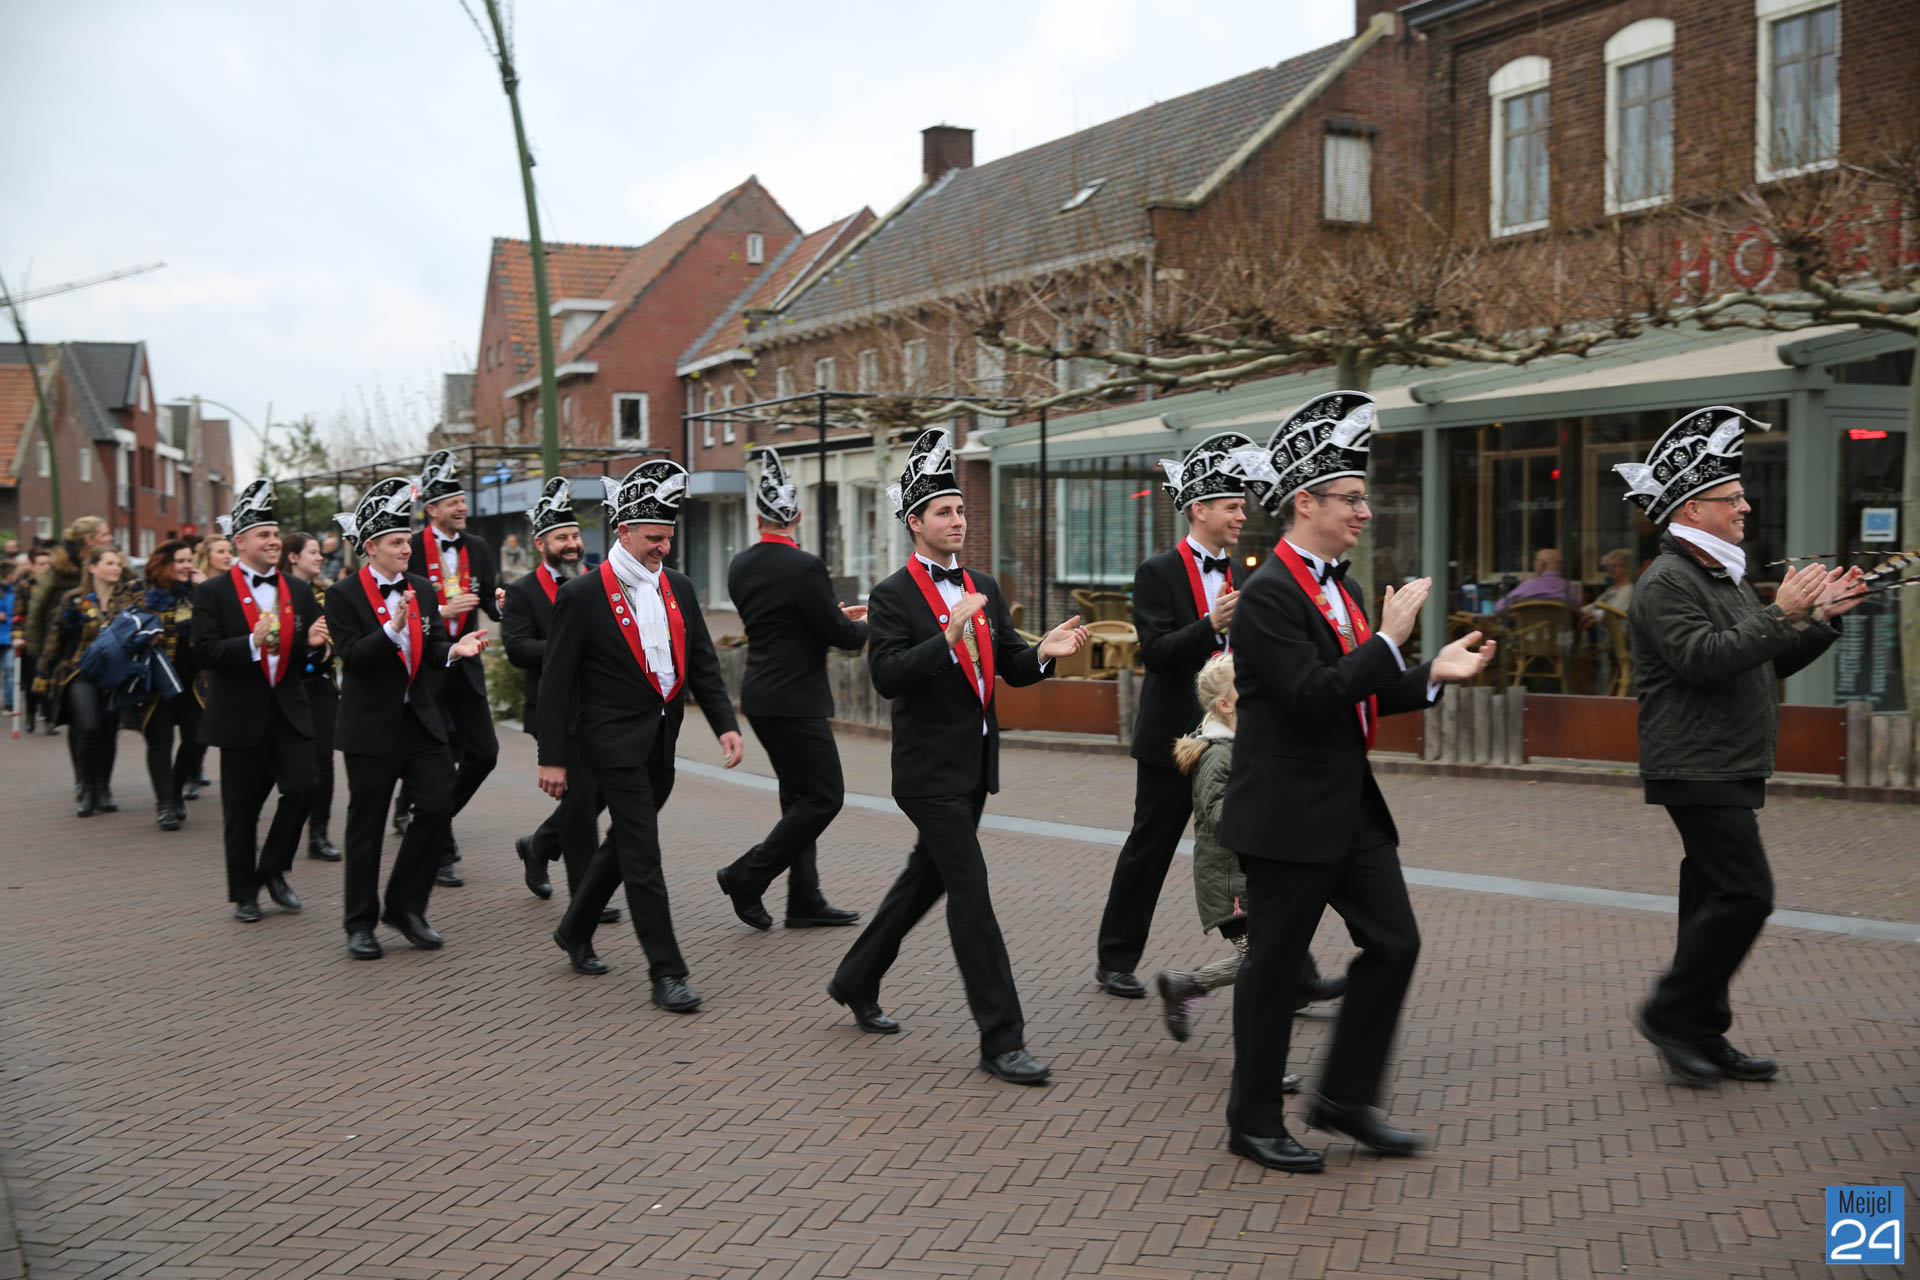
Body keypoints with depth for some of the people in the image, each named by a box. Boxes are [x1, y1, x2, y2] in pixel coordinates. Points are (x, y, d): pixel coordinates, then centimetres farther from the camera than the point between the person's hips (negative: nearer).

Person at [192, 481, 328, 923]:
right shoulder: (212, 593, -4)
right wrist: (253, 642, -26)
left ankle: (273, 870, 14)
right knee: (242, 809, 4)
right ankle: (244, 893, 18)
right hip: (241, 715, -3)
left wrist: (312, 641, -9)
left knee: (301, 788, -8)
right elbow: (203, 653, -12)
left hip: (290, 711, 3)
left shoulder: (299, 590, 10)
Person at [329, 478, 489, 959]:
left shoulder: (423, 590, 9)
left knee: (438, 805, -4)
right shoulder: (344, 596, -7)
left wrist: (455, 649, -15)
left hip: (421, 718, 5)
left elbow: (431, 649, 7)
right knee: (366, 826, 4)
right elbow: (353, 657, -17)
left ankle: (406, 906, 12)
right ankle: (361, 923, 16)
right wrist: (392, 629, -31)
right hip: (372, 725, -4)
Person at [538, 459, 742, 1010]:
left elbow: (703, 663, 9)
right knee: (642, 855, -6)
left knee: (625, 842, 18)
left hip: (661, 744, 7)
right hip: (615, 743, -7)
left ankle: (575, 930, 38)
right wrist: (552, 757, -11)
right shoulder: (582, 596, -11)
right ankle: (666, 972, -1)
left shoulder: (678, 587, 6)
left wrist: (725, 724, -4)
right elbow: (556, 681, -10)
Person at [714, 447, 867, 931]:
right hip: (796, 699, -9)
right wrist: (867, 627, 8)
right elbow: (837, 633, -14)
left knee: (799, 796, 14)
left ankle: (805, 900, 17)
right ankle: (747, 875, -1)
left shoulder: (741, 566, 7)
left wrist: (836, 614, 22)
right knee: (825, 795, -1)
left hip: (762, 696, 9)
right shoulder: (805, 567, -18)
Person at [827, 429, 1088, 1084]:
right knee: (972, 893, -9)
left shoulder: (984, 589, 12)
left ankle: (856, 982, 37)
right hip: (929, 770, -8)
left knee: (926, 879, 18)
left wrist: (1043, 651, -11)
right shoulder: (893, 596, -9)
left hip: (975, 766, 8)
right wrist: (947, 637, -31)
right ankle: (1001, 1039, -4)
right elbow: (887, 677, -21)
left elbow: (1011, 667, 10)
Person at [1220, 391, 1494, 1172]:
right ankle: (1253, 1122, 16)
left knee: (1394, 941, 9)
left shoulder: (1338, 586, 13)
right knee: (1274, 966, 2)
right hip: (1288, 814, -9)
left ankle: (1345, 1098, 22)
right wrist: (1390, 640, -23)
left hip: (1351, 806, 9)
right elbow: (1312, 697, -25)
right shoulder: (1269, 593, -17)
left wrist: (1433, 674, 5)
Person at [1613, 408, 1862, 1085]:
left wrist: (1822, 620, 10)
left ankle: (1703, 1034, 16)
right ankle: (1670, 1013, -2)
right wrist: (1782, 614, -21)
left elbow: (1772, 663, 23)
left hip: (1731, 771, 10)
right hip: (1697, 770, -10)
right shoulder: (1665, 584, -13)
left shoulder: (1726, 575, 19)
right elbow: (1707, 659, -25)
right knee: (1745, 893, -13)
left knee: (1716, 897, 11)